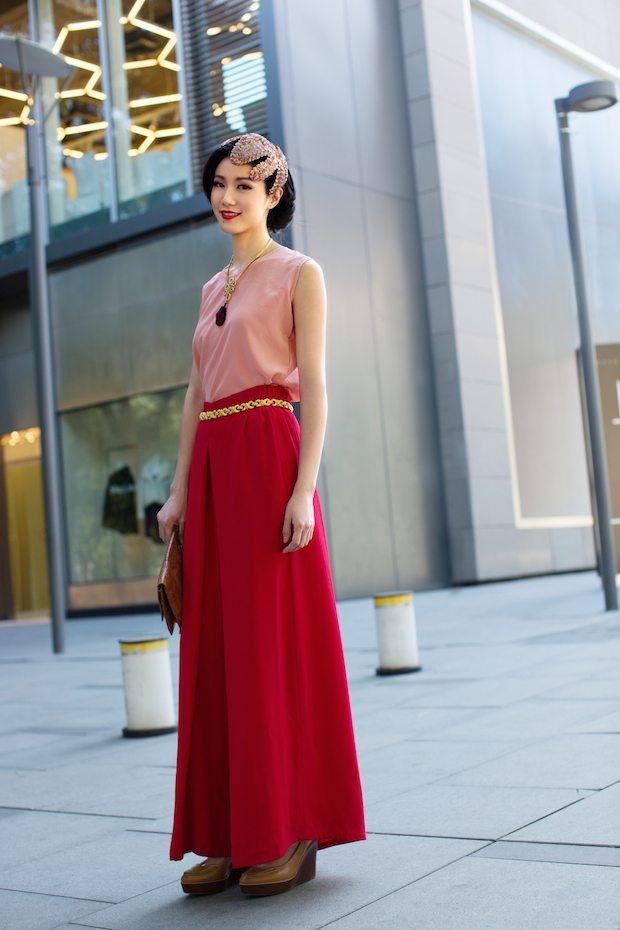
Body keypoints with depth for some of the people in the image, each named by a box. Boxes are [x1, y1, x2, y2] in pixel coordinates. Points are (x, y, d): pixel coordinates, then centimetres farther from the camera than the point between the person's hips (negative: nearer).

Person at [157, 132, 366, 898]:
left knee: (276, 643, -5)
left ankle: (291, 834, 4)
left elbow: (314, 387, -6)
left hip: (268, 455, -7)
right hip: (212, 466, 7)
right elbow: (195, 395, 18)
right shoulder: (214, 287, 21)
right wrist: (179, 490, 9)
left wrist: (304, 489, -17)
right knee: (214, 647, 5)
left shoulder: (298, 274, 3)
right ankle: (229, 836, 12)